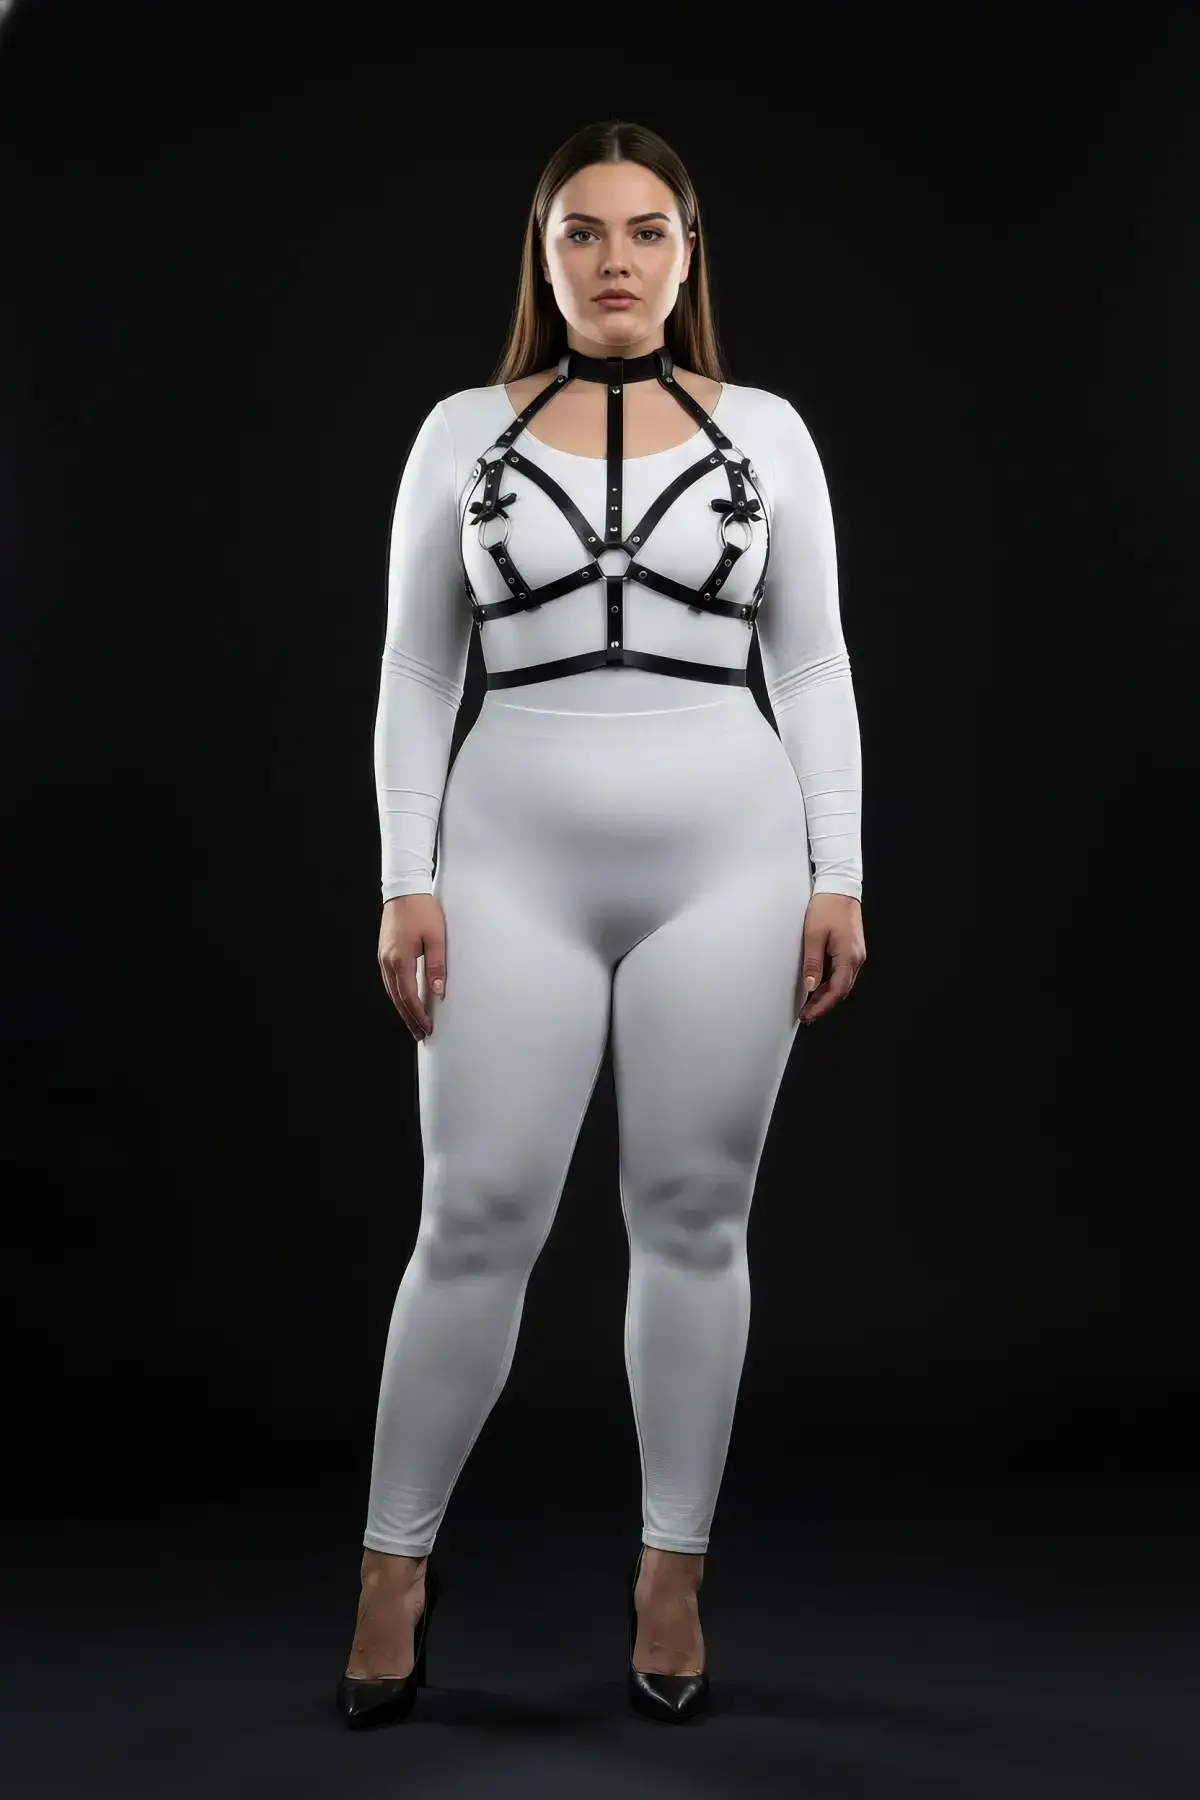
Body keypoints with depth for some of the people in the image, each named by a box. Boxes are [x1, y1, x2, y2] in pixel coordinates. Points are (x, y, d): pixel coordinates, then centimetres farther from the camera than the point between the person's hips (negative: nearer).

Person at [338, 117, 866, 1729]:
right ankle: (396, 1565, 19)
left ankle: (672, 1572, 21)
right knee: (477, 1221, 0)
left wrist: (838, 875, 0)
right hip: (518, 860, 0)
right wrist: (407, 880, -2)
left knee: (694, 1220, 6)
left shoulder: (766, 430, 7)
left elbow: (812, 663, 7)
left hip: (728, 858, 1)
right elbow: (416, 673, 6)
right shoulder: (463, 431, 7)